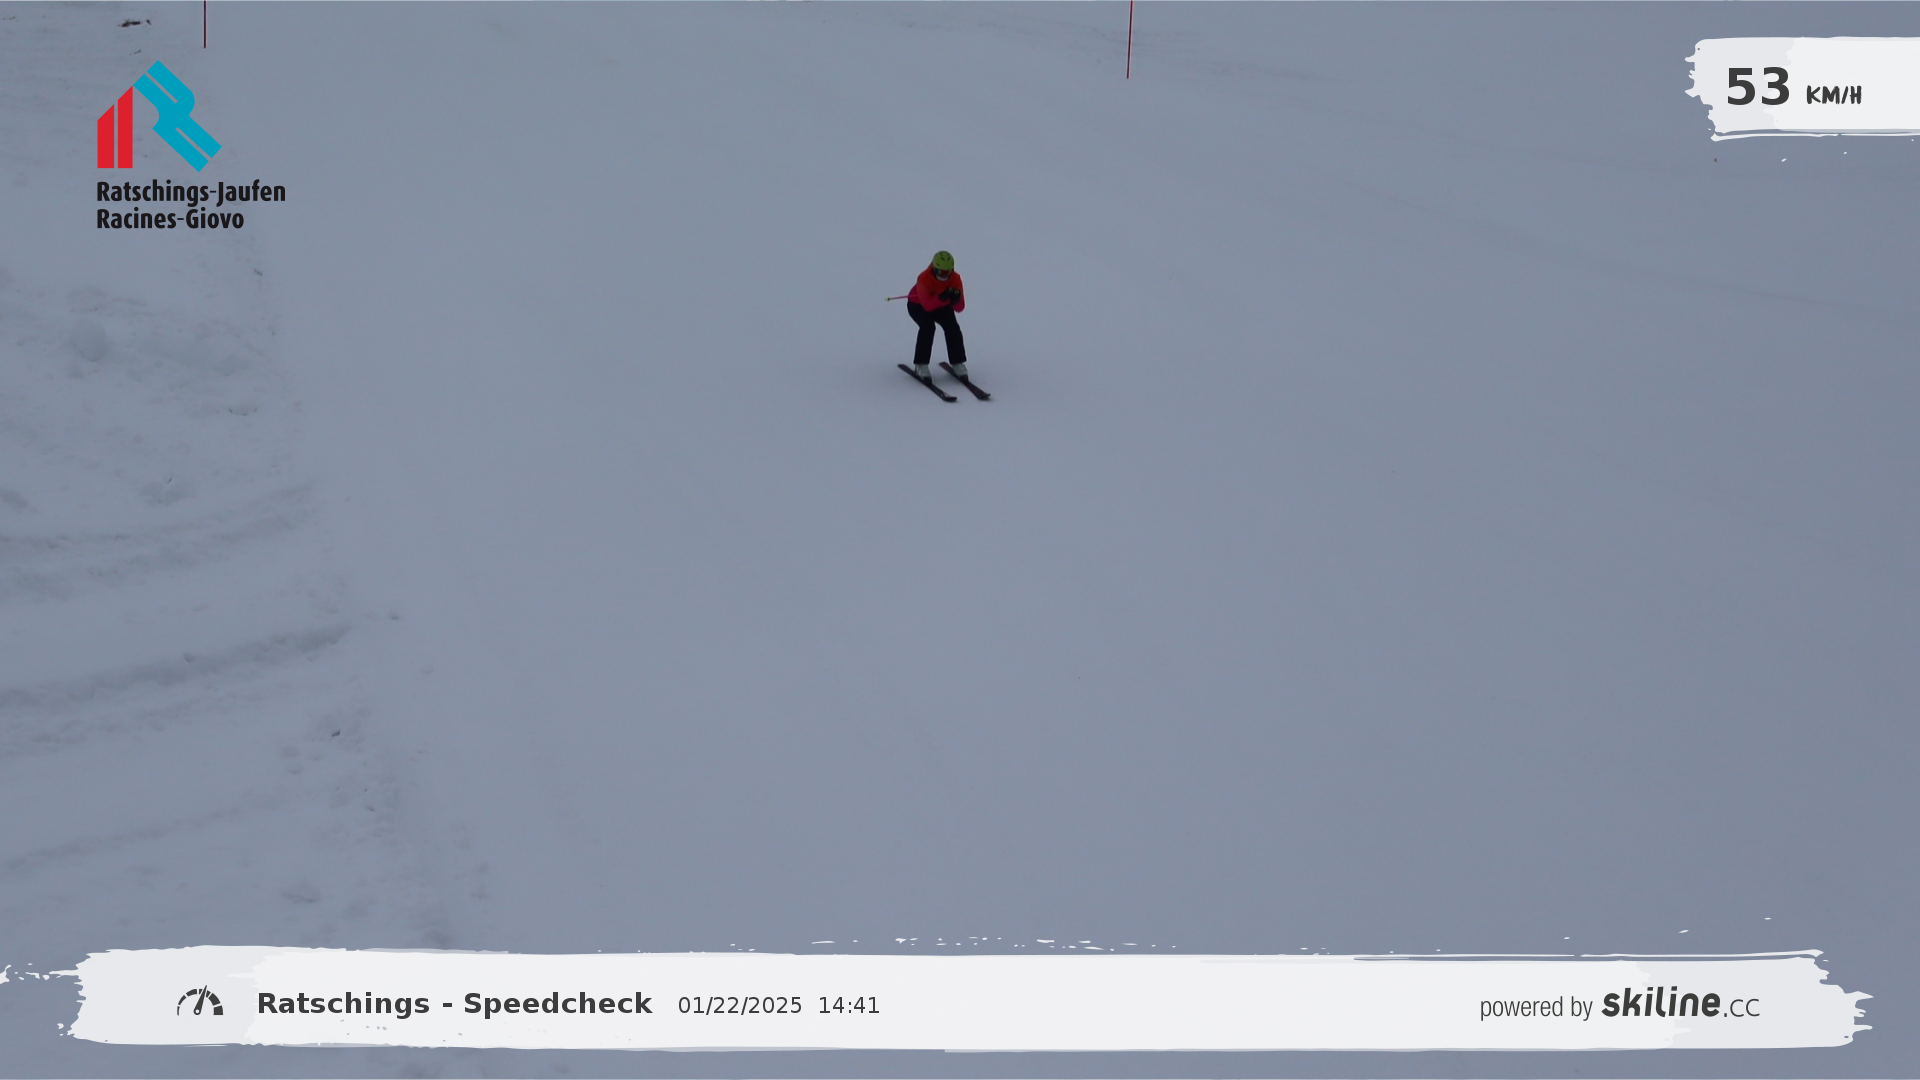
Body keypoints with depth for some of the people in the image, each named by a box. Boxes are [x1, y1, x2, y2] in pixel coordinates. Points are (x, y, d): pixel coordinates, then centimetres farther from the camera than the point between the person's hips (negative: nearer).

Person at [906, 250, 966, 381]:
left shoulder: (955, 278, -25)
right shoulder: (924, 278, -35)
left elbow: (960, 308, -25)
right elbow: (927, 306, -42)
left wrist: (955, 300, -47)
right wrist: (941, 297, -57)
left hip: (942, 306, 3)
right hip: (918, 305, -3)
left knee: (953, 327, -20)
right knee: (928, 327, -30)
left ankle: (958, 363, -5)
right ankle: (920, 365, -21)